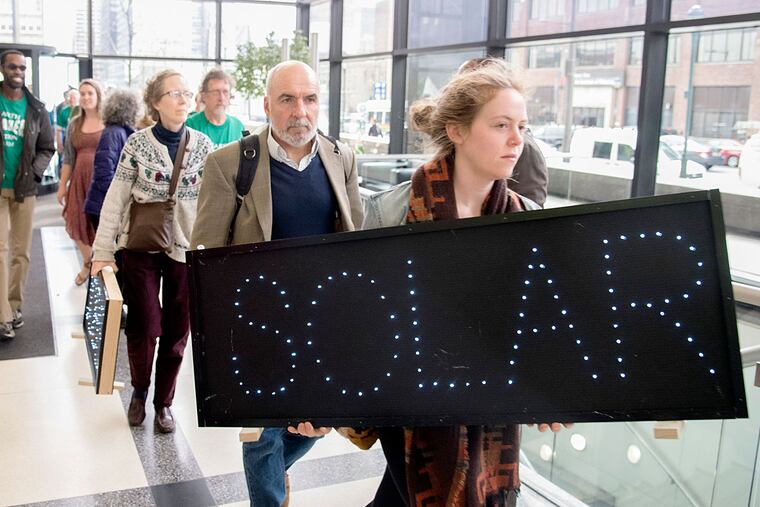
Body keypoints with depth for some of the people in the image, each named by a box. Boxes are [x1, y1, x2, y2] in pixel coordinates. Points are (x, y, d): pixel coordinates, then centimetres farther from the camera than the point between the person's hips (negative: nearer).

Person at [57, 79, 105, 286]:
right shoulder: (74, 124, 10)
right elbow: (68, 158, 12)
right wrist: (62, 185, 10)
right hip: (80, 179, 4)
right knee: (77, 224, 7)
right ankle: (87, 263, 28)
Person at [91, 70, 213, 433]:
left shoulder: (202, 145, 2)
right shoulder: (138, 143, -3)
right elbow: (116, 199, -4)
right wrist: (103, 251, -6)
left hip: (186, 248, 2)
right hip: (141, 246, -1)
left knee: (177, 330, 7)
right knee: (143, 326, 0)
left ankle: (164, 402, 26)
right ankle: (139, 390, 29)